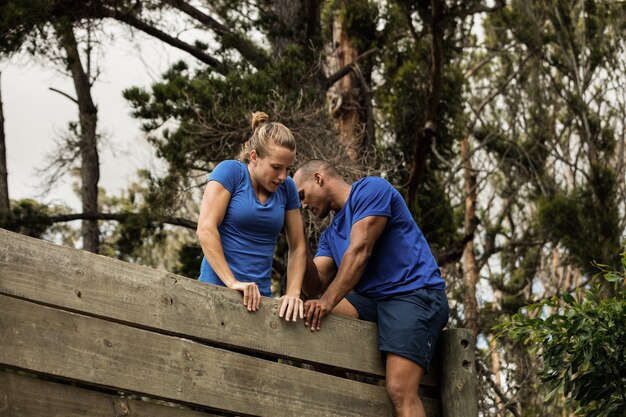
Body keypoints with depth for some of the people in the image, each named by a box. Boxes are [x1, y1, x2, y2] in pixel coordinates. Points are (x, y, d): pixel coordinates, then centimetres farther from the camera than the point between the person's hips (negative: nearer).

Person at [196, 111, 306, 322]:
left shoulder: (286, 188, 10)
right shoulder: (230, 171, -4)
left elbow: (298, 247, 12)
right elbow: (205, 229, -13)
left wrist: (293, 293, -4)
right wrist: (232, 283, -19)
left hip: (259, 295, 4)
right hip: (218, 287, -4)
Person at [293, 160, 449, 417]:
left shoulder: (370, 189, -1)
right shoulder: (330, 235, 22)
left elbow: (360, 250, -14)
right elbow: (315, 287, 12)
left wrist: (328, 301, -22)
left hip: (415, 293, -8)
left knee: (400, 390, -25)